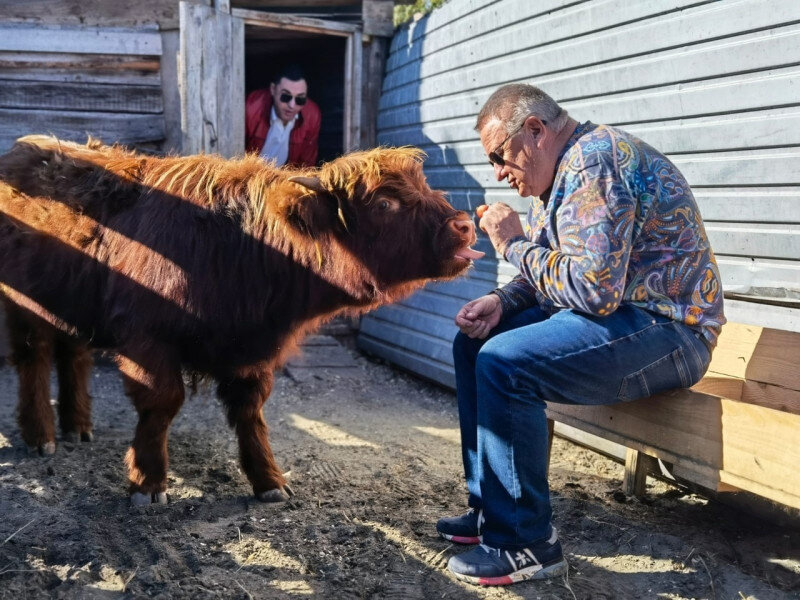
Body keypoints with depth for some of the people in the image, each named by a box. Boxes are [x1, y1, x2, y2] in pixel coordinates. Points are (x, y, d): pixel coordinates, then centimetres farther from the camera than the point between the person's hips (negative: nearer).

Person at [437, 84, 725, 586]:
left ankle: (523, 542, -14)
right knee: (472, 342, 8)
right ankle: (490, 507, 12)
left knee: (502, 362, -27)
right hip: (612, 309, 11)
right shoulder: (566, 170, 14)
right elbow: (553, 272, 20)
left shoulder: (594, 162, -18)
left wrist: (514, 243, -15)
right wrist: (502, 301, 0)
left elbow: (591, 287, -28)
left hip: (666, 330, -11)